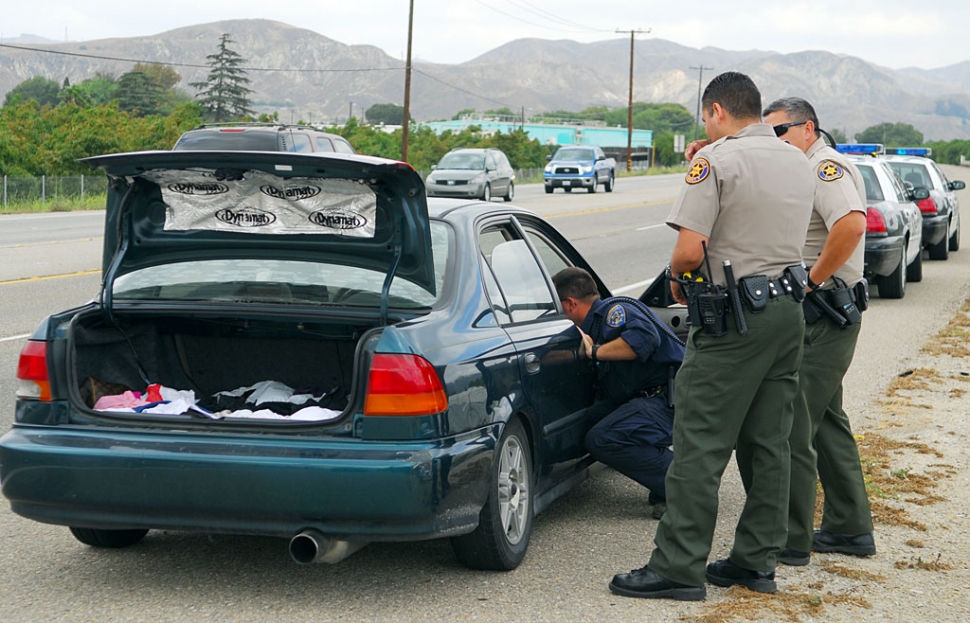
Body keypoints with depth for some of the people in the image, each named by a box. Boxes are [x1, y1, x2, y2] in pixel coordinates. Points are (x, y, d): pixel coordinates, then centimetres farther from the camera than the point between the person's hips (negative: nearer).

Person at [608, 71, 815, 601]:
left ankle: (678, 567, -3)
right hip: (789, 310, 8)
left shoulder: (716, 161, -11)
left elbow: (690, 249, -20)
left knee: (700, 447, -5)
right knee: (768, 445, 12)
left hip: (734, 320, -8)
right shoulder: (798, 163, 13)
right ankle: (756, 561, 18)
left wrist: (677, 282, 0)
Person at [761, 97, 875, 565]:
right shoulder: (799, 171, 19)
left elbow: (851, 225, -31)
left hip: (821, 313, -11)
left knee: (792, 426, -8)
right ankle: (849, 529, 25)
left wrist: (812, 281, -22)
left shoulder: (827, 166, -13)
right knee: (825, 421, 16)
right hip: (817, 316, 11)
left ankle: (791, 539, -2)